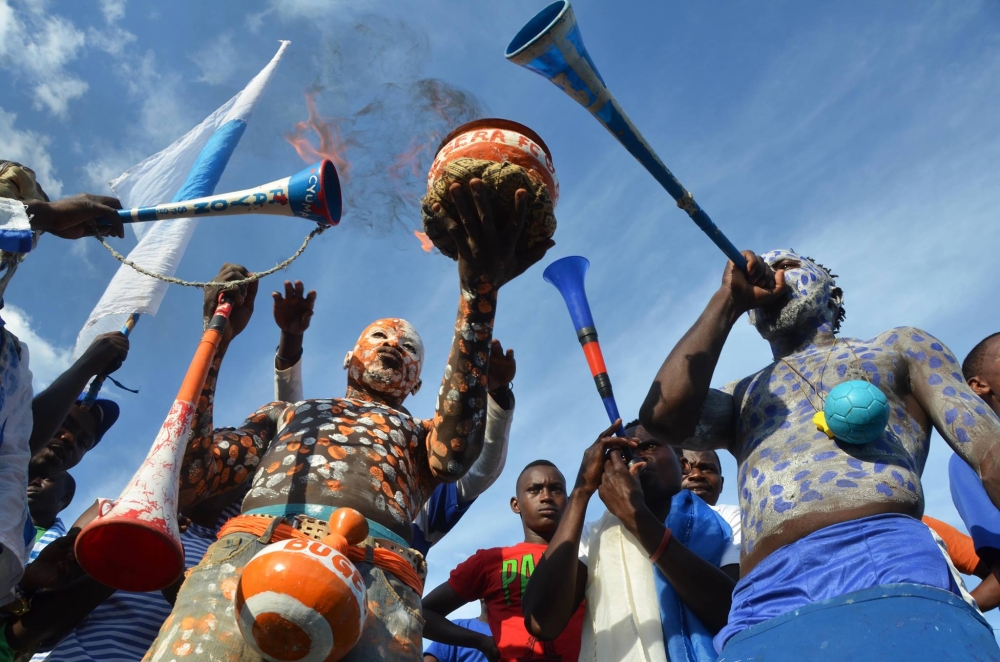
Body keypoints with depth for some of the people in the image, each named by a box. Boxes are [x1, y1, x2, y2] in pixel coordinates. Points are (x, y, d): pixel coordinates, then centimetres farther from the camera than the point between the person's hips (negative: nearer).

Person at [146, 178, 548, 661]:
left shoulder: (425, 434, 31)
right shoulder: (287, 413, 35)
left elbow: (454, 457, 3)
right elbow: (185, 478, 20)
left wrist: (479, 295, -5)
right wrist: (218, 336, 21)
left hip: (373, 566, 0)